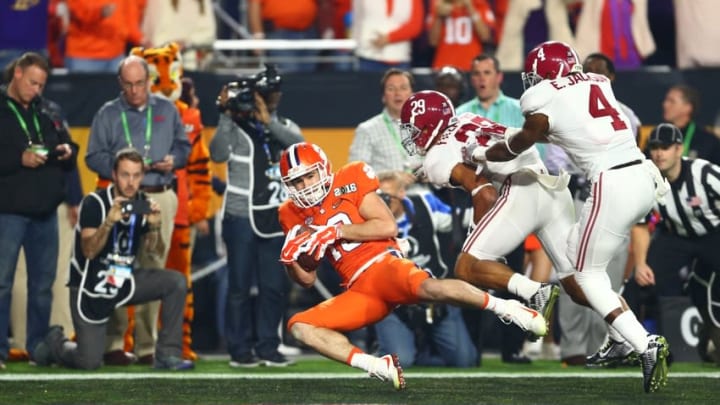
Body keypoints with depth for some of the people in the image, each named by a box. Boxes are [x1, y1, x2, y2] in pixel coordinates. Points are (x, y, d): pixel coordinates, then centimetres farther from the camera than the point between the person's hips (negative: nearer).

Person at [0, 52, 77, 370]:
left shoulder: (46, 112, 15)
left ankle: (39, 347, 17)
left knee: (43, 283, 9)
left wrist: (67, 152, -2)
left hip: (45, 212, 6)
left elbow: (70, 161, 20)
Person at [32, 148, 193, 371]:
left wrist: (154, 226, -23)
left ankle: (167, 354, -10)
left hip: (126, 280, 5)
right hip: (91, 288, -5)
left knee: (176, 282, -18)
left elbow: (156, 250, -3)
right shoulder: (94, 203, -16)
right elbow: (89, 251, -25)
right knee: (89, 362, -11)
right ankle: (55, 341, 25)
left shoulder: (144, 204, -2)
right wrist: (109, 222, -40)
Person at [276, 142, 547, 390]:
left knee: (426, 287, -38)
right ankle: (379, 367, -23)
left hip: (383, 265, -5)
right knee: (299, 326, -13)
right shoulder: (295, 216, 16)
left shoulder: (348, 183, 3)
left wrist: (337, 231, -12)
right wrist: (290, 259, -3)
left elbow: (388, 226, -7)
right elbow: (307, 279, 19)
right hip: (360, 290, 5)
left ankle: (506, 308, -24)